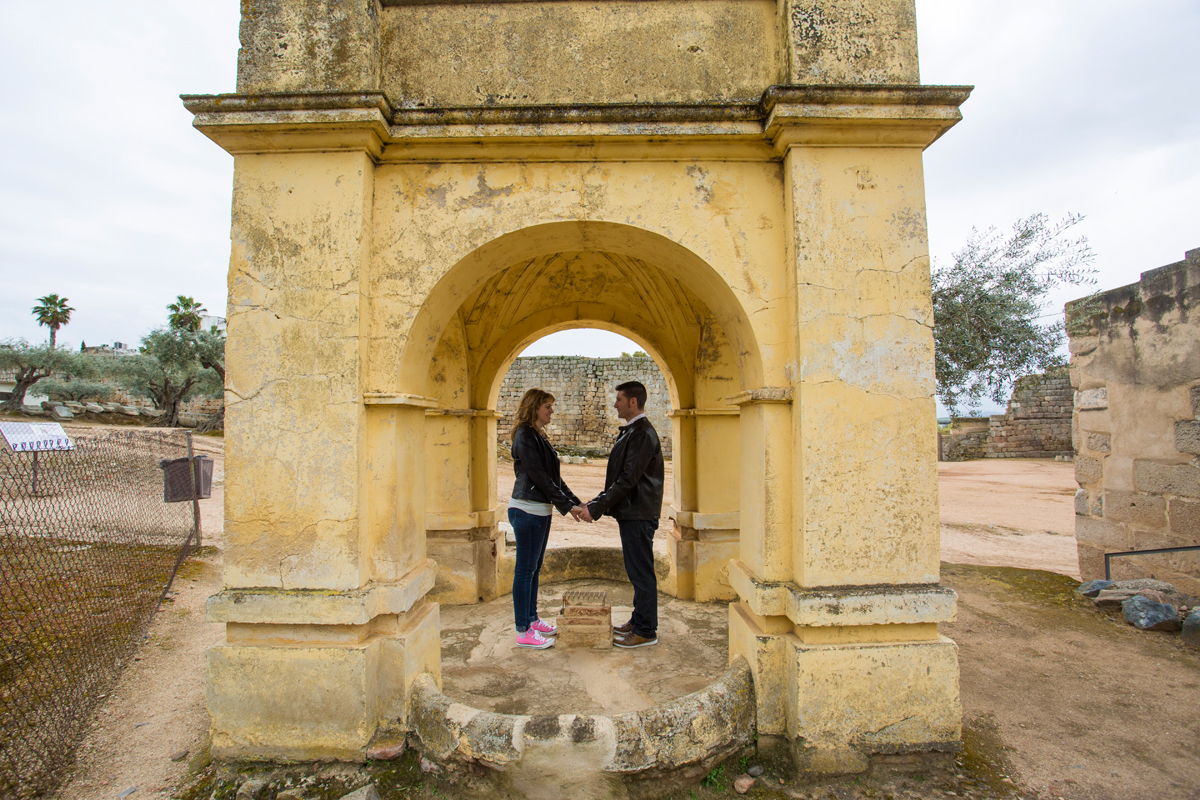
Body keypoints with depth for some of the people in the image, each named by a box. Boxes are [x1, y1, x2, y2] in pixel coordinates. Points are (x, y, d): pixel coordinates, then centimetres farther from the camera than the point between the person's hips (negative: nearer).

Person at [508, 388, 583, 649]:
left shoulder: (539, 436, 14)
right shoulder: (525, 436, -14)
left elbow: (552, 476, 16)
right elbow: (539, 477, -18)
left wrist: (575, 501, 10)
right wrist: (567, 505, -14)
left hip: (540, 510, 9)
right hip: (527, 510, -9)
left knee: (534, 569, 16)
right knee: (525, 569, -1)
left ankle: (532, 620, 28)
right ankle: (524, 632, 8)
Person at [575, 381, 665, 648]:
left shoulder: (643, 434, -18)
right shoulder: (630, 432, 15)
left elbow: (628, 480, -22)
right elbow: (619, 477, 17)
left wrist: (595, 508, -18)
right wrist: (594, 505, 11)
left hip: (639, 514, -10)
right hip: (630, 513, 10)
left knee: (642, 573, 1)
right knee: (636, 572, 18)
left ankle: (646, 631, 12)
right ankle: (638, 622, 30)